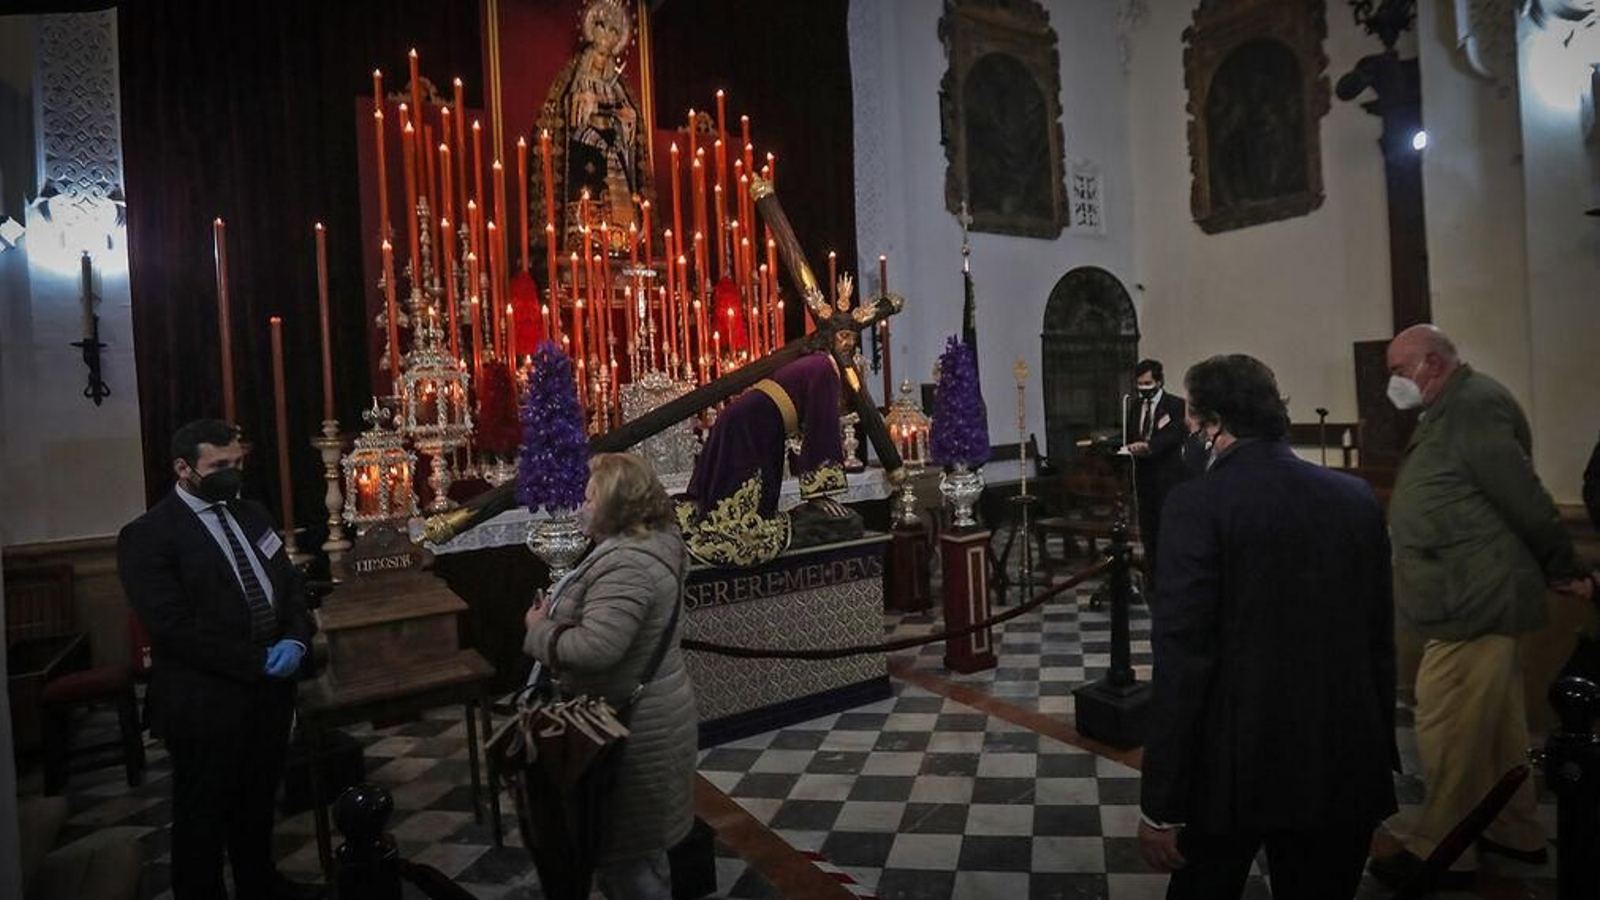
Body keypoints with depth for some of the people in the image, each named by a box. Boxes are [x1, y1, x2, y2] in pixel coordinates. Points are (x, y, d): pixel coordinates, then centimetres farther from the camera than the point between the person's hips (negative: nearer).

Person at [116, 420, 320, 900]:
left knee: (258, 800, 22)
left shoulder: (250, 513, 8)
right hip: (206, 702, -6)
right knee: (205, 814, 13)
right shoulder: (148, 535, -13)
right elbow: (175, 627, -20)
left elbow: (289, 582, 10)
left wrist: (295, 640, -8)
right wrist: (257, 661, -17)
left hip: (269, 690, 6)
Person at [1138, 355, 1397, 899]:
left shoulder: (1198, 503, -17)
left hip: (1235, 764, -4)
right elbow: (1380, 641, 7)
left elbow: (1183, 655, -19)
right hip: (1345, 767, 5)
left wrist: (1161, 803, -13)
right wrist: (1378, 753, 20)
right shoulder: (1358, 498, 0)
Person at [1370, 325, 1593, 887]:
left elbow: (1525, 498, -17)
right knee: (1496, 721, 20)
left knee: (1447, 727, -3)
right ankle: (1514, 831, 35)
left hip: (1473, 602, -11)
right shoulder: (1451, 409, 15)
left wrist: (1562, 570, -7)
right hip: (1476, 596, 11)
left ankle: (1440, 851, 9)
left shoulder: (1474, 404, -17)